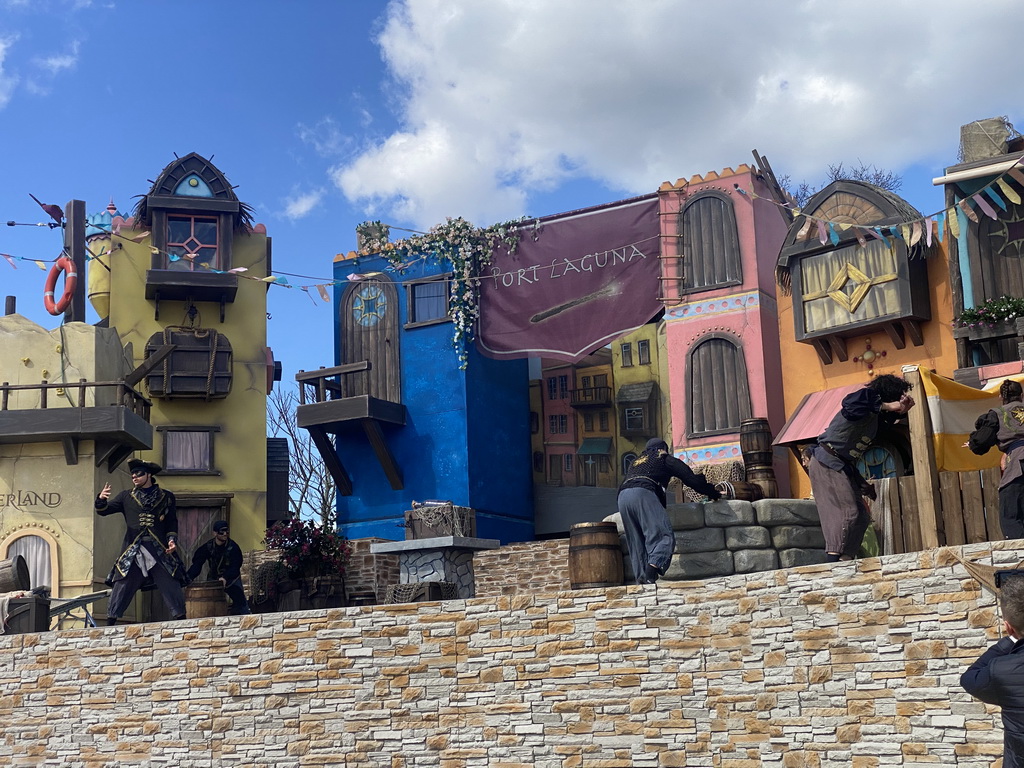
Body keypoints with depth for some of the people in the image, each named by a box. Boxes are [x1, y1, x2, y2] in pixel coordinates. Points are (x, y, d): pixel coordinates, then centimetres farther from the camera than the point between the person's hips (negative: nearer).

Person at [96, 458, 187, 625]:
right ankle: (110, 622, 3)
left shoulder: (166, 497, 13)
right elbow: (103, 511, 12)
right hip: (132, 552, 1)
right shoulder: (126, 497, 16)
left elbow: (172, 523, 12)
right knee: (122, 586, -3)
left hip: (160, 550, -1)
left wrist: (172, 539, -5)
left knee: (171, 586, -5)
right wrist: (101, 499, -10)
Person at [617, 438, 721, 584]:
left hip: (622, 496, 6)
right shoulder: (665, 459, 22)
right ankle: (653, 569, -35)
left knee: (636, 542, 8)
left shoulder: (636, 462, 38)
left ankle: (641, 578, -4)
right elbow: (692, 478, 20)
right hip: (643, 493, -6)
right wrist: (714, 494, 30)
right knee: (663, 535, -13)